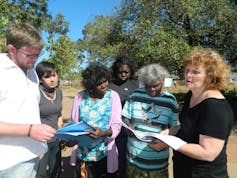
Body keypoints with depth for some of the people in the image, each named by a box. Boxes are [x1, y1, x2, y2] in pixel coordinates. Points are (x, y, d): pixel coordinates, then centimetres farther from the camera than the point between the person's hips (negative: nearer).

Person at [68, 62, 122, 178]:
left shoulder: (113, 96, -7)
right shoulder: (80, 96, -3)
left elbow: (117, 124, -11)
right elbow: (73, 122, 2)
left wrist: (104, 133, -30)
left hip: (105, 153, -1)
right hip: (83, 153, 1)